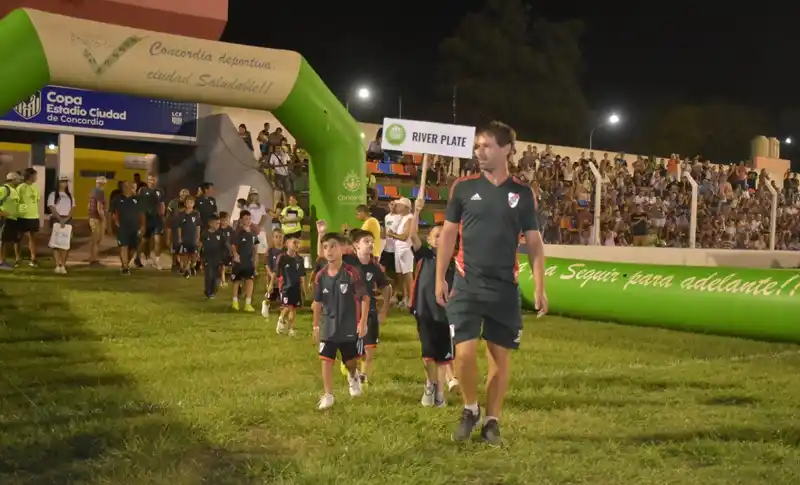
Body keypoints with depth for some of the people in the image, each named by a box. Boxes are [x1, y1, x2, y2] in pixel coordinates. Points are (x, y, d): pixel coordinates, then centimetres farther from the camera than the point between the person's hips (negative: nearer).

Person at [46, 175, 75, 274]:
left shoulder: (70, 195, 14)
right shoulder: (53, 194, 2)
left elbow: (72, 208, 5)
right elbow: (52, 208, -8)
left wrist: (66, 219, -11)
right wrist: (60, 219, -19)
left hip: (68, 220, 3)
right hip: (56, 219, -3)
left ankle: (63, 265, 2)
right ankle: (57, 266, -9)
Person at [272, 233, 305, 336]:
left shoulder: (300, 259, 2)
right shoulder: (282, 257, -9)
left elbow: (302, 275, 10)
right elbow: (275, 272, -1)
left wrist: (303, 288, 9)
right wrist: (271, 284, 1)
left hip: (296, 287, 4)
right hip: (285, 286, -4)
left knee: (294, 308, 7)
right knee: (288, 306, -16)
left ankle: (291, 328, 20)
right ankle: (282, 320, 14)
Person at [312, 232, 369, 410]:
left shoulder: (351, 273, -16)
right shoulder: (320, 276, -4)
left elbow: (365, 298, -11)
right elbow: (317, 303, 7)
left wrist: (363, 322, -14)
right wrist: (316, 326, 9)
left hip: (350, 327, -2)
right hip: (328, 327, 2)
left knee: (350, 361, 13)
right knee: (326, 361, -2)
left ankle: (353, 377, 47)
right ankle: (328, 395, 9)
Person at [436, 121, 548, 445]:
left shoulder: (522, 194, 3)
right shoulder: (463, 187, 3)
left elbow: (534, 243, 5)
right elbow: (448, 234, 6)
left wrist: (539, 287, -3)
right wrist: (440, 278, -1)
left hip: (505, 288, 1)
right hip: (467, 285, -1)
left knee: (500, 356, 6)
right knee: (465, 352, -7)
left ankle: (492, 421, 20)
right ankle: (469, 410, 18)